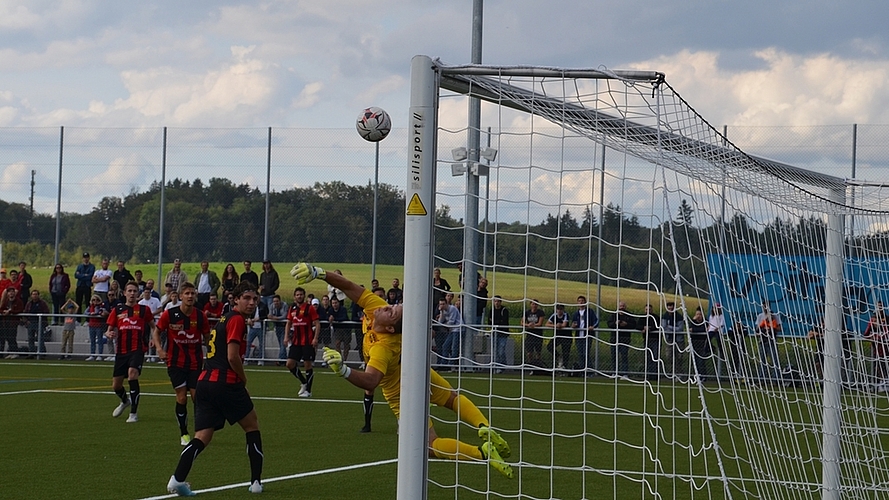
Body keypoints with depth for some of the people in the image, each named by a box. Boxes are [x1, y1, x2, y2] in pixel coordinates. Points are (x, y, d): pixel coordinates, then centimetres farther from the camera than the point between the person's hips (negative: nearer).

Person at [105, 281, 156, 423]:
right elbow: (108, 330, 11)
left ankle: (134, 413, -17)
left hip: (137, 349, -3)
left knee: (132, 373, -29)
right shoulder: (117, 310, 8)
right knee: (116, 386, 7)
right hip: (121, 351, 3)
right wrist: (109, 334, -12)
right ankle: (125, 401, 45)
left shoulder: (144, 309, 4)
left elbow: (153, 326, 16)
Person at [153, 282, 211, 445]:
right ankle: (184, 434, 9)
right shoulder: (169, 314, -8)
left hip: (195, 363, 1)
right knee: (181, 398, -4)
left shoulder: (200, 316, -5)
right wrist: (159, 348, -12)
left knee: (197, 397, -3)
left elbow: (207, 337, 8)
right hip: (176, 362, -1)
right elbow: (156, 331, 3)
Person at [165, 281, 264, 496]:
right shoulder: (237, 320, -6)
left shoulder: (225, 319, 22)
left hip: (204, 381, 7)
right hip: (225, 382, -7)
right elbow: (232, 357, -15)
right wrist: (243, 380, 0)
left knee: (202, 437, 1)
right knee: (251, 426, 12)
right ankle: (256, 481, 13)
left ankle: (177, 479, -16)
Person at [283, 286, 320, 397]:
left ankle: (308, 390, 7)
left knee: (307, 364, -3)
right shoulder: (292, 308, 10)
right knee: (290, 364, 1)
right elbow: (288, 323, 19)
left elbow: (317, 324, -8)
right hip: (296, 341, 6)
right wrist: (286, 336, 6)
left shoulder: (310, 308, -6)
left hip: (308, 342, -6)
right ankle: (304, 383, 20)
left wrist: (315, 338, -18)